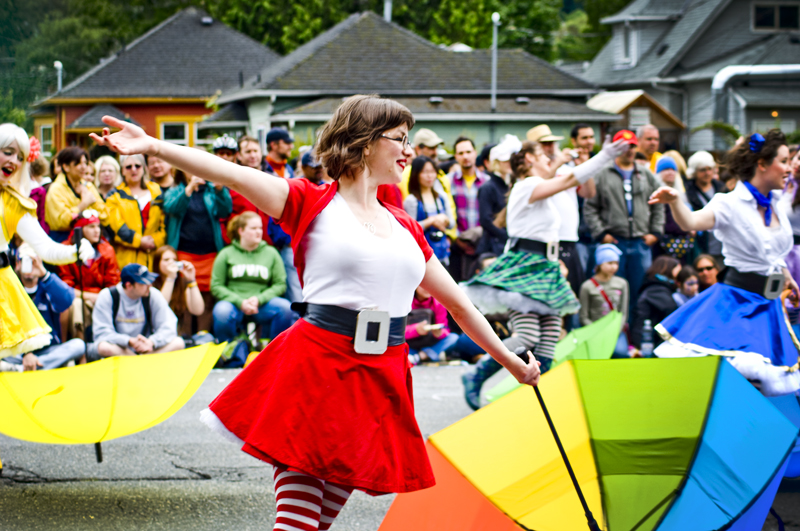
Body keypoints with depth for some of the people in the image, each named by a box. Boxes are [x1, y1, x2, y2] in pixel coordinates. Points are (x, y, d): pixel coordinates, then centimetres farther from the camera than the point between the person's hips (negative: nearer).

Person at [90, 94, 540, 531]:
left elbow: (457, 302, 25)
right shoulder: (312, 203, 1)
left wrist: (511, 361, 27)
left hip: (382, 380, 5)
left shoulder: (405, 228, 18)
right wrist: (152, 146, -25)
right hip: (317, 365, -5)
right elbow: (232, 174, -12)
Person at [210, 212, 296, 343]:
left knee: (285, 307, -28)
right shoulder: (226, 254, 9)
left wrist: (259, 300, -12)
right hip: (233, 303, -2)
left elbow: (280, 284, 5)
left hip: (262, 304, 2)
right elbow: (216, 286, 2)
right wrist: (240, 302, -13)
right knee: (222, 311, -37)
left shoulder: (271, 253, 12)